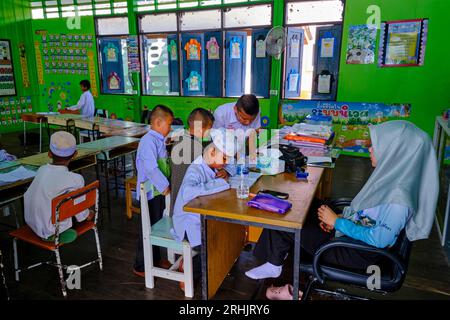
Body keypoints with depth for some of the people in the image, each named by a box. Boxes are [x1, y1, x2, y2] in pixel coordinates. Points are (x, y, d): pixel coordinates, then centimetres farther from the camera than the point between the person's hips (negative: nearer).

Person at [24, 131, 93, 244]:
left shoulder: (42, 170, -4)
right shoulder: (75, 179, -22)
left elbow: (26, 196, 7)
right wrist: (87, 215, 11)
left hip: (31, 223, 6)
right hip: (49, 232, -6)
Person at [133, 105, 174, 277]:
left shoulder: (159, 140, 11)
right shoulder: (149, 141, -20)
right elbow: (150, 168, -27)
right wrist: (164, 186, -22)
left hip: (159, 191, 10)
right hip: (151, 192, -10)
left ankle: (155, 259, 37)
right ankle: (141, 266, 17)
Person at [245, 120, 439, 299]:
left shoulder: (399, 199, -30)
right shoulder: (392, 174, -4)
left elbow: (378, 240, -27)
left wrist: (337, 222, -20)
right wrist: (338, 217, -2)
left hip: (361, 252, -9)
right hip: (349, 232, 9)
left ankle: (274, 265, 18)